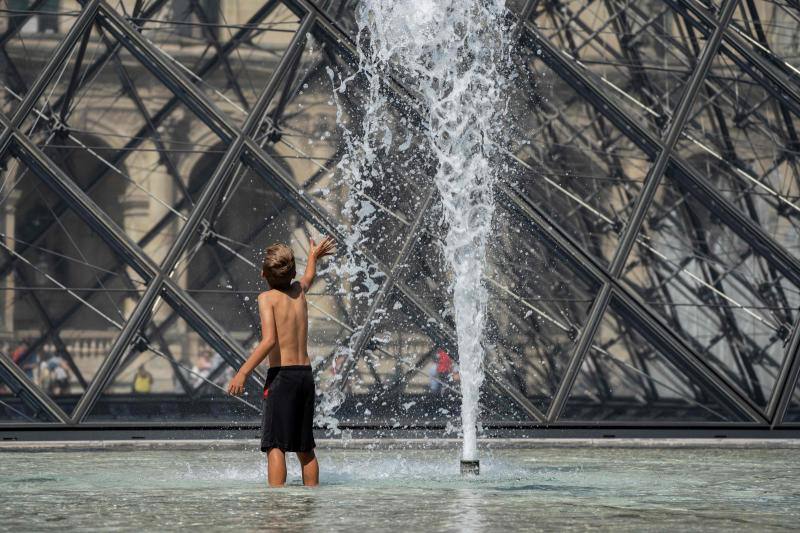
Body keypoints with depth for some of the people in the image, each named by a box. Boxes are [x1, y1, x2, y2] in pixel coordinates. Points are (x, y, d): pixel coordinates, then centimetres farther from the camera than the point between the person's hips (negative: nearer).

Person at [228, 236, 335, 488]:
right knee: (305, 447, 15)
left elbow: (269, 340, -18)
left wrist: (243, 373, -19)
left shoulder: (267, 298, -6)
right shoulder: (299, 291, 11)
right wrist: (313, 257, 58)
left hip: (282, 375, -6)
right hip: (306, 373, 6)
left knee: (275, 445, -10)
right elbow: (308, 277, 37)